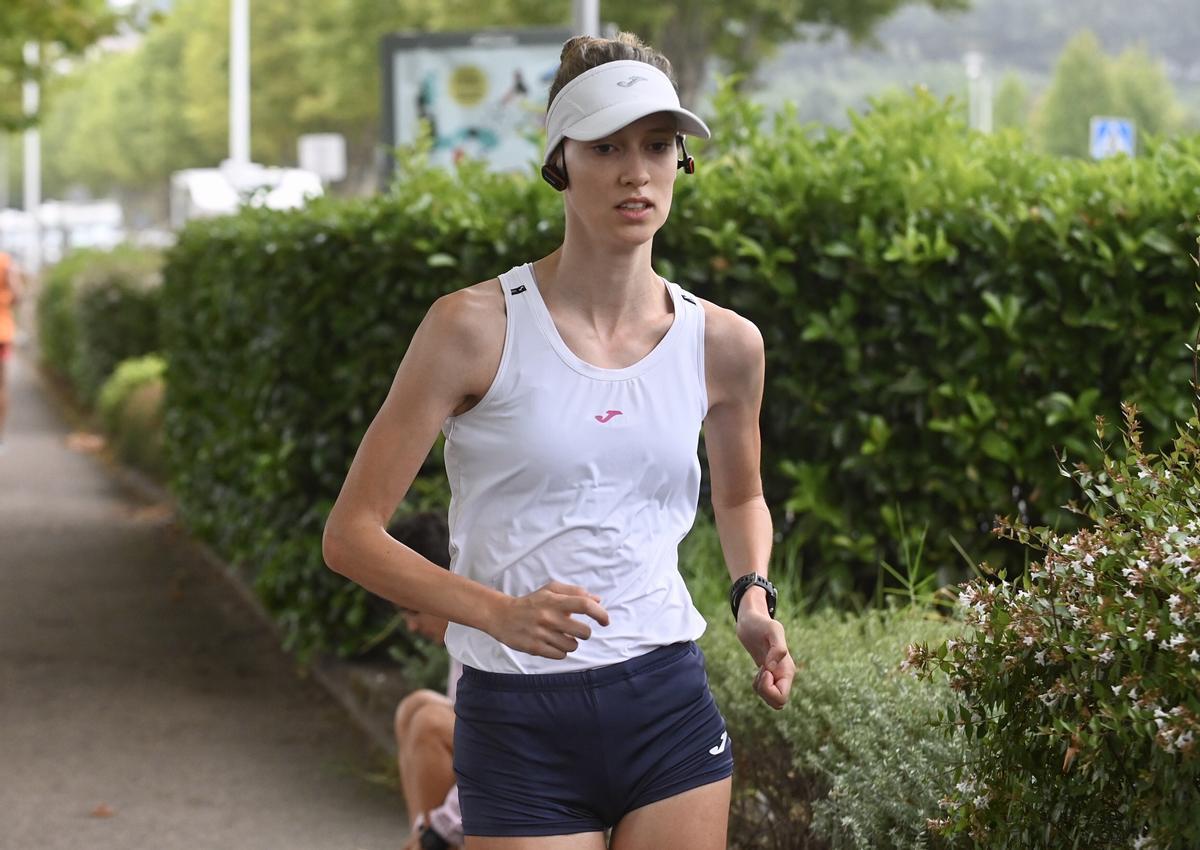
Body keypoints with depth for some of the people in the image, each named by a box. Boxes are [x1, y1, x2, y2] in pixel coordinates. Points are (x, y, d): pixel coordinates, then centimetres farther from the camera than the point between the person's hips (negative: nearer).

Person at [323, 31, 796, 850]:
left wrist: (753, 595, 4)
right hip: (520, 726, -3)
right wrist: (498, 612, -22)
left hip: (670, 705, 3)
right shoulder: (478, 326, -9)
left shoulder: (723, 344, 3)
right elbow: (350, 534, -9)